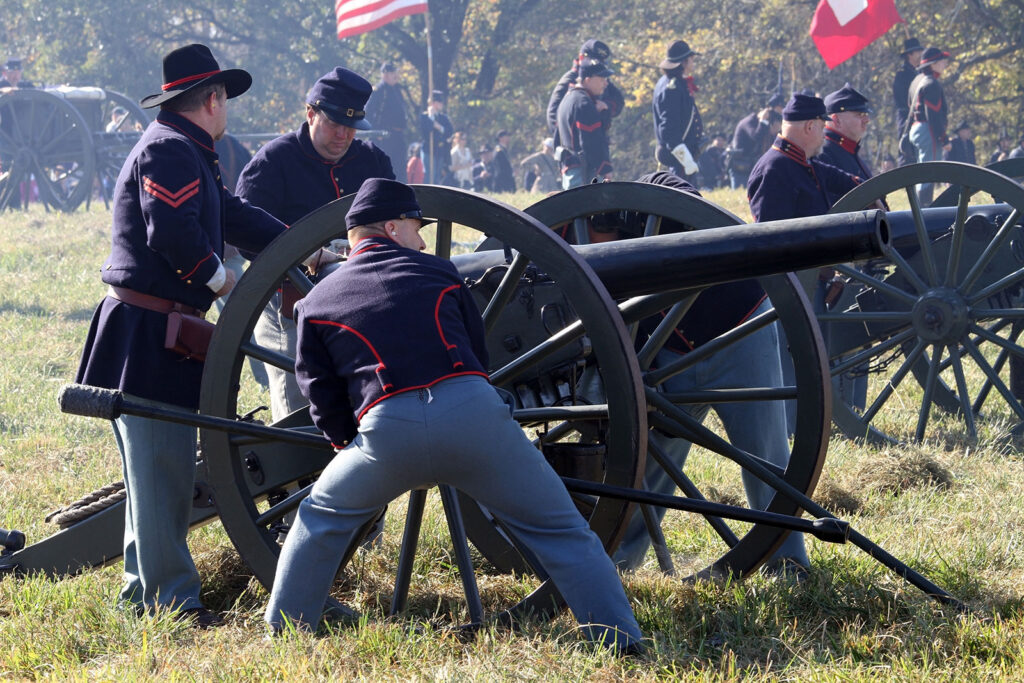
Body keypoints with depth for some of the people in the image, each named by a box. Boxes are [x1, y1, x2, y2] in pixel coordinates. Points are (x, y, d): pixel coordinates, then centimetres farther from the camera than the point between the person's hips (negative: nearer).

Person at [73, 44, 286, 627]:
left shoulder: (189, 154, 21)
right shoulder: (169, 150, -13)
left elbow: (235, 216, 27)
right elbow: (174, 233, -25)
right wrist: (219, 278, -11)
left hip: (161, 334, 11)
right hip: (146, 334, -11)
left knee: (162, 465, 16)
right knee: (161, 467, -8)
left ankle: (143, 588, 23)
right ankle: (172, 597, -5)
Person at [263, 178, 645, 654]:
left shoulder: (316, 304, 20)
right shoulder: (438, 272, 22)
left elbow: (323, 400, 19)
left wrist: (350, 443, 34)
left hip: (387, 427, 0)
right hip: (473, 413, 0)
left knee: (321, 521, 25)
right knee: (560, 531, 9)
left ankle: (282, 637, 25)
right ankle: (622, 644, 3)